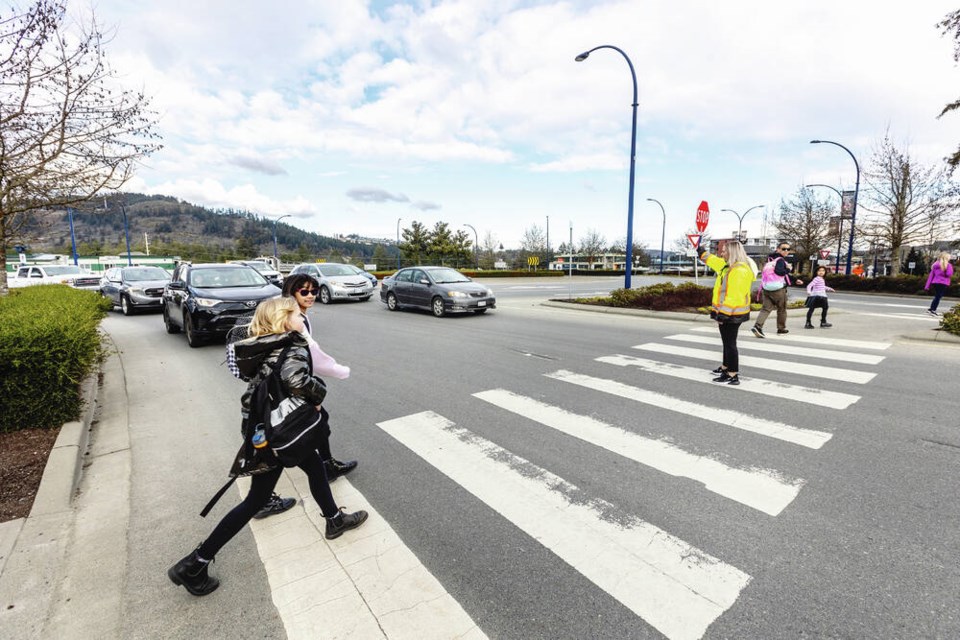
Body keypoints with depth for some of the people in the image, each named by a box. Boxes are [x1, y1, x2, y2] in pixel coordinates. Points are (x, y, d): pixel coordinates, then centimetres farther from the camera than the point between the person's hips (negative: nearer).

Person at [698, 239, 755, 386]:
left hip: (731, 314, -10)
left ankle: (733, 376, 1)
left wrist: (723, 314, -24)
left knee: (730, 343, -5)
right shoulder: (729, 266, 10)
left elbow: (734, 296, -25)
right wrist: (702, 252, 39)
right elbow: (714, 261, 31)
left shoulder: (739, 270, -21)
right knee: (727, 342, 21)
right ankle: (726, 367, 36)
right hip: (726, 313, 10)